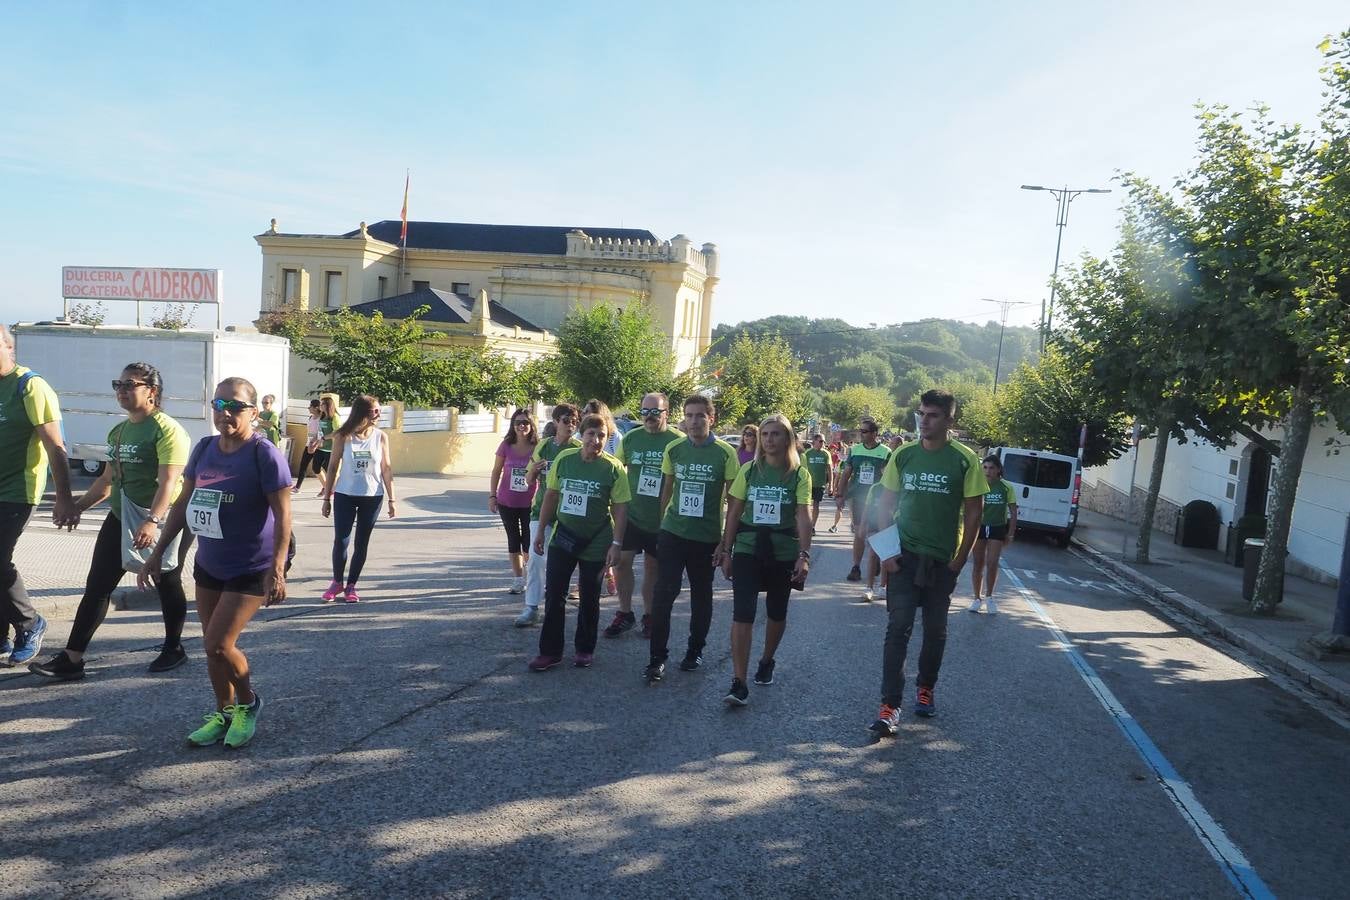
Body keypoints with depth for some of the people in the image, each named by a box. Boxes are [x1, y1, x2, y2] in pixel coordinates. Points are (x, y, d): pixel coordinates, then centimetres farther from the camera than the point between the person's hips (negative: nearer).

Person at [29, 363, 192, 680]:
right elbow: (108, 479, 21)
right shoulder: (118, 431, 12)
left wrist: (152, 521, -37)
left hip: (162, 521, -8)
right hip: (121, 517, 8)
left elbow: (169, 481, -26)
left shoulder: (166, 429, -15)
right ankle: (71, 659, 6)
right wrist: (79, 506, 15)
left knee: (167, 585, 8)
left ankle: (174, 649, 24)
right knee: (97, 585, 3)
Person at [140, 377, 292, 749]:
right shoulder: (204, 449, 1)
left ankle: (248, 703, 16)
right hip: (208, 565, 7)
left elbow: (283, 515, -18)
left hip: (252, 570, -6)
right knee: (212, 645, 12)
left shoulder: (264, 455, -18)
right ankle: (223, 712, 30)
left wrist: (277, 569, -24)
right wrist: (158, 552, 10)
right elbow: (183, 503, 10)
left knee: (218, 644, -10)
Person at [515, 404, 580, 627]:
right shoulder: (543, 446, 6)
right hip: (541, 509, 3)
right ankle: (531, 607, 2)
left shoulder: (578, 449, -5)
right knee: (535, 559, -4)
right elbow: (529, 480, 11)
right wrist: (533, 469, -10)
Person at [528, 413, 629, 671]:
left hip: (596, 544, -2)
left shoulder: (613, 468, -11)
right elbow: (551, 495, 6)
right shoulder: (564, 458, -3)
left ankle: (585, 649, 28)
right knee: (554, 596, 4)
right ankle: (550, 651, 16)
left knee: (589, 599, 12)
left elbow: (620, 509, -8)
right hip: (562, 538, 2)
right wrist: (541, 531, 7)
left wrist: (616, 544, -12)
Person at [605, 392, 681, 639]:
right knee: (622, 561, 0)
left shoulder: (678, 442, -7)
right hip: (630, 514, 2)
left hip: (660, 519, -2)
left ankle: (649, 616, 25)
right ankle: (625, 613, 17)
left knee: (653, 566, 9)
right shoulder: (630, 438, 1)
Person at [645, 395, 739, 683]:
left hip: (707, 537, -1)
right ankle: (658, 658, 2)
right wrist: (657, 523, 11)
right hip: (672, 532, 1)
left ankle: (695, 651, 31)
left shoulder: (726, 453, -8)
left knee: (701, 595, 13)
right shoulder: (673, 449, 1)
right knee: (663, 594, -6)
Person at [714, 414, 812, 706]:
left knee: (776, 612, 15)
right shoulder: (748, 469, 2)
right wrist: (726, 550, 3)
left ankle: (766, 661, 40)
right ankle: (739, 683, -10)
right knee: (742, 613, -11)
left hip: (783, 551, 0)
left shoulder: (799, 474, -3)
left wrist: (804, 555, -19)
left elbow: (803, 516, -10)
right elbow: (734, 512, 5)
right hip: (747, 549, 0)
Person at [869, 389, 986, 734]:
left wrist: (959, 560, -5)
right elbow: (887, 504, 5)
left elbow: (974, 512, -3)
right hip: (905, 557, 1)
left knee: (935, 630, 13)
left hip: (942, 561, 0)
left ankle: (925, 689, 34)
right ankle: (890, 706, -5)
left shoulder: (964, 460, -6)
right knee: (898, 628, -6)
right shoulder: (903, 455, 1)